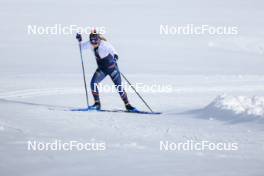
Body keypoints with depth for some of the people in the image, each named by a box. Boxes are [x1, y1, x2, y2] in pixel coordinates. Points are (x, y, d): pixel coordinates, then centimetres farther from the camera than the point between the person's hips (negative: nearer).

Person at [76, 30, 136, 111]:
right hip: (101, 69, 5)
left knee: (119, 86, -4)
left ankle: (127, 105, 11)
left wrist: (115, 55, -61)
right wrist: (80, 40, -12)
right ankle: (97, 104, -4)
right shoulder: (90, 44, -11)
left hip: (112, 68, -5)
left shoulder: (104, 44, -27)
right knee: (93, 83, -16)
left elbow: (111, 50, -41)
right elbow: (82, 46, 6)